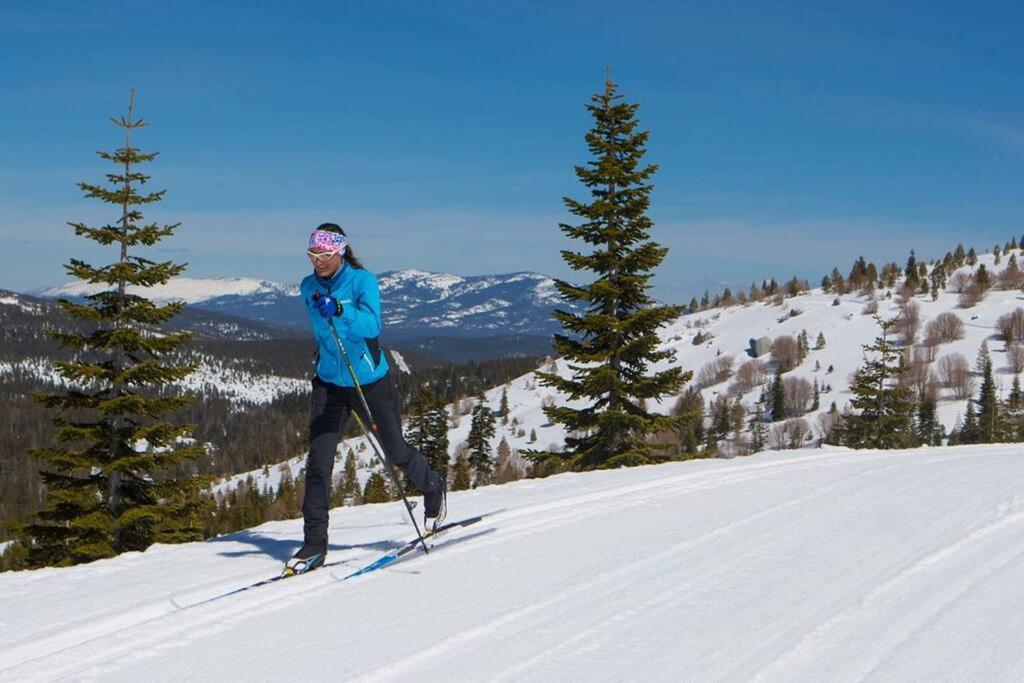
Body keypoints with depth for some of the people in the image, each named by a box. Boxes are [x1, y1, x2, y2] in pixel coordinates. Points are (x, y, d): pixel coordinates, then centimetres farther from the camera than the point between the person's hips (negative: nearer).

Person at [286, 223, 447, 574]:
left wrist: (339, 310, -49)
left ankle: (433, 487, 43)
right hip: (329, 383, 3)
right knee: (318, 461, -9)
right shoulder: (309, 288, -1)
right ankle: (315, 543, -4)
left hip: (369, 382, -3)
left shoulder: (363, 281, -17)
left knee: (394, 451, 12)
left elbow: (371, 325, -34)